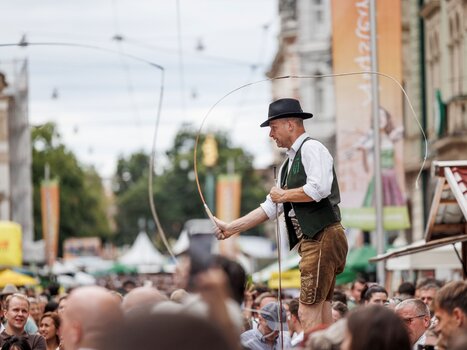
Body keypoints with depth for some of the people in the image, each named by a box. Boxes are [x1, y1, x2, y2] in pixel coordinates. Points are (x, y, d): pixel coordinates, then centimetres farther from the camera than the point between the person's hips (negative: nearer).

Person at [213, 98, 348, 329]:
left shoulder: (311, 148, -6)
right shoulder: (288, 164, 22)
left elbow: (319, 188, -21)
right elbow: (271, 208, 22)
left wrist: (284, 195, -7)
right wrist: (231, 228, 18)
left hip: (323, 237, -10)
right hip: (311, 241, 10)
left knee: (308, 312, -13)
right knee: (321, 314, 7)